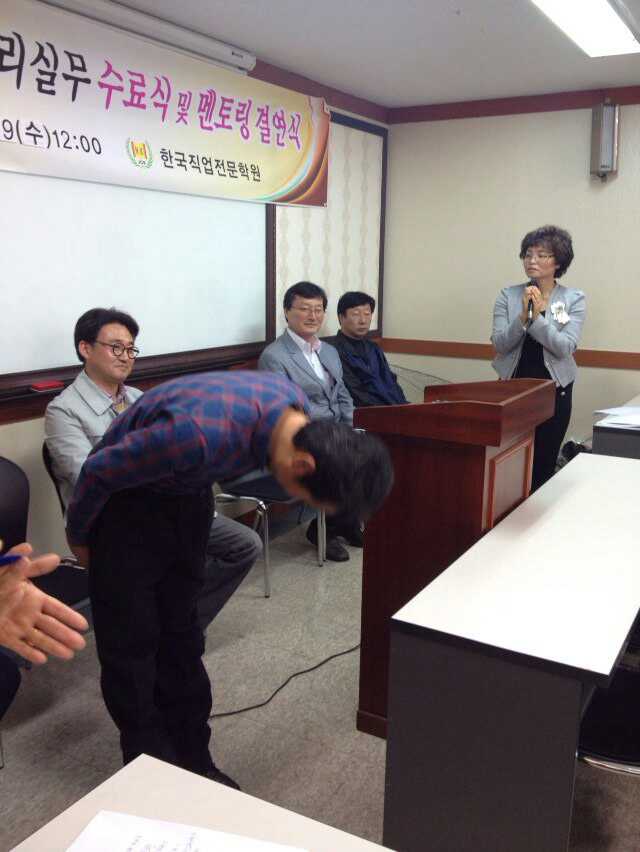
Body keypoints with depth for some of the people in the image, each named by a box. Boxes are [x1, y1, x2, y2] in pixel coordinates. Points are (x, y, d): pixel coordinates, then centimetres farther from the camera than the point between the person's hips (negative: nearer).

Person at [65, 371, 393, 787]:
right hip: (125, 494, -6)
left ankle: (193, 761, 22)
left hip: (187, 492, 6)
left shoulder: (297, 404, -17)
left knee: (181, 633, 11)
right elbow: (99, 469, -24)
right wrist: (78, 537, -7)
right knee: (131, 643, 0)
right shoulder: (204, 434, -41)